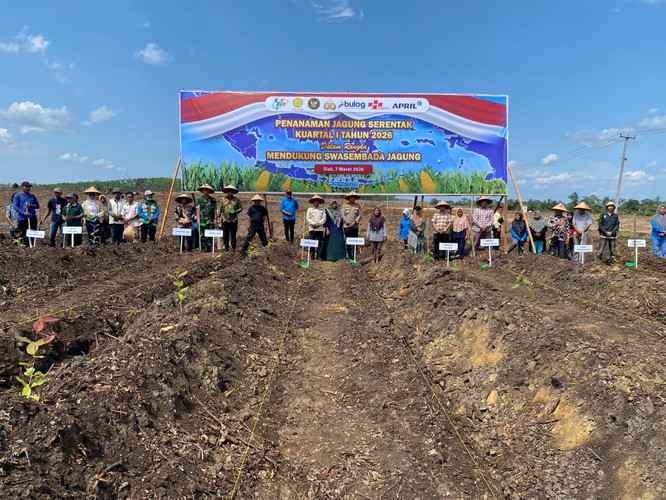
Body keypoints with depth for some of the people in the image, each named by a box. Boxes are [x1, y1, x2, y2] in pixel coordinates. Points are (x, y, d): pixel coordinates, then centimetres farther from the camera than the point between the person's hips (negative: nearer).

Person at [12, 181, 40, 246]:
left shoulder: (32, 196, 15)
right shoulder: (18, 196, 3)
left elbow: (37, 205, 15)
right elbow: (15, 206, -4)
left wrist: (31, 205, -7)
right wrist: (24, 213, -16)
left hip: (33, 218, 4)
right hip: (22, 218, -4)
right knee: (23, 233, -4)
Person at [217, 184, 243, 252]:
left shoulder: (236, 200, 5)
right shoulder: (223, 199, 8)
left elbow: (241, 208, 8)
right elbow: (220, 209, 8)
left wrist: (235, 212, -11)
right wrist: (218, 218, 1)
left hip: (234, 220, -1)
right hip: (225, 220, 1)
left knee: (233, 235, 3)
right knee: (225, 235, 3)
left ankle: (233, 248, 10)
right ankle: (226, 247, 13)